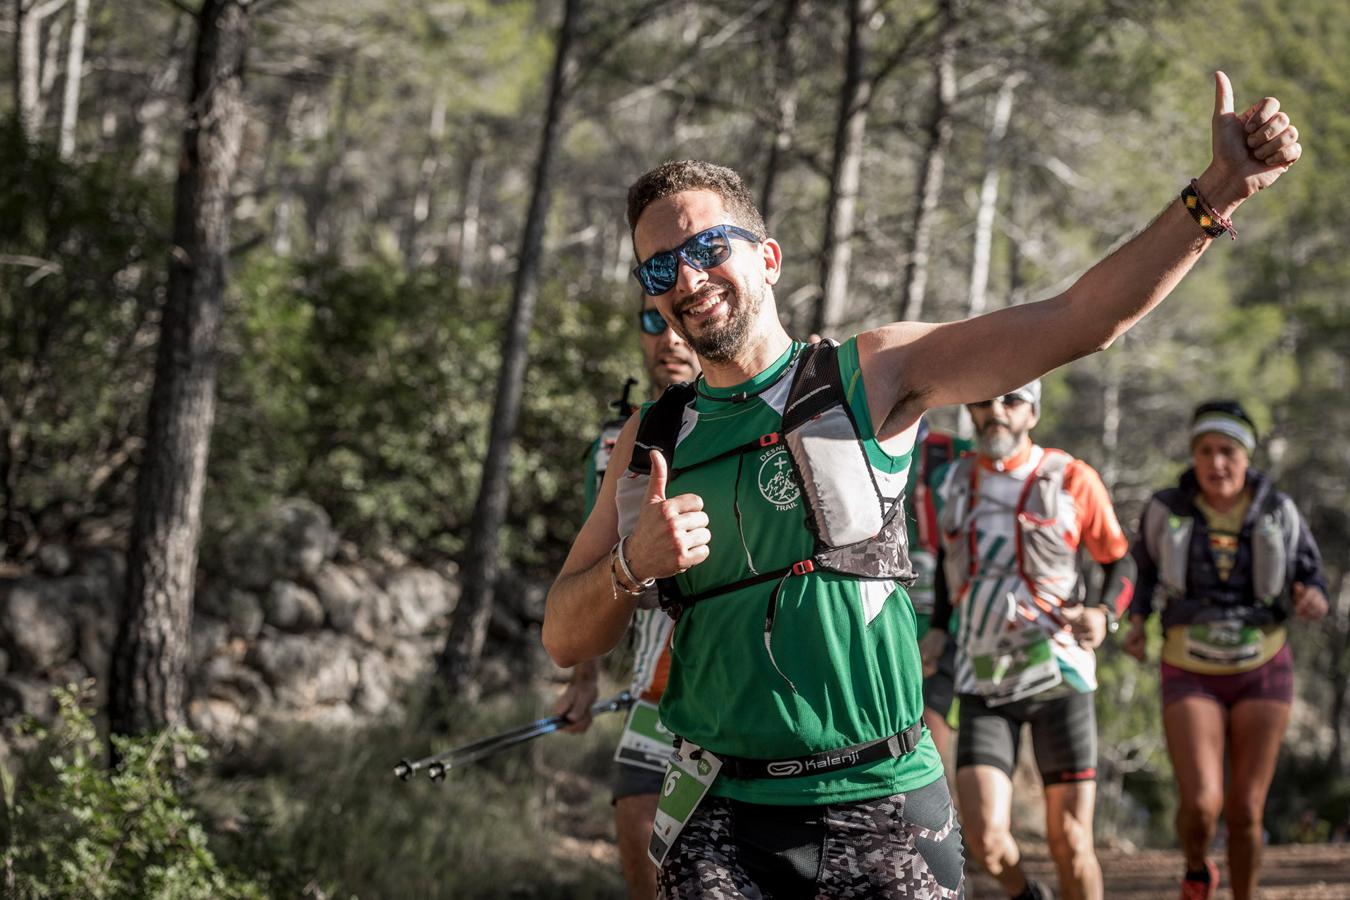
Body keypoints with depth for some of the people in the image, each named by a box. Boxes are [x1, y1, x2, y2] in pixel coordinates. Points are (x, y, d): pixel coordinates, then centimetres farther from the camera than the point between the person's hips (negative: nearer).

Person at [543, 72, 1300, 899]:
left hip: (880, 807, -2)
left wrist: (1219, 190, -14)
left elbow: (1081, 321, -6)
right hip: (719, 824, 2)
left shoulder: (874, 376, 1)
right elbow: (566, 641, 10)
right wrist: (631, 566, -10)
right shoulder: (651, 441, 10)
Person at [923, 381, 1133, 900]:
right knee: (986, 841, -12)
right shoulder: (950, 483, 3)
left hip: (1059, 676, -2)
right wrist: (938, 628, 10)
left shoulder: (1073, 481, -6)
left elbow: (1119, 560, 6)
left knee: (1070, 844, -4)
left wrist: (1103, 613, -14)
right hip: (984, 684, 2)